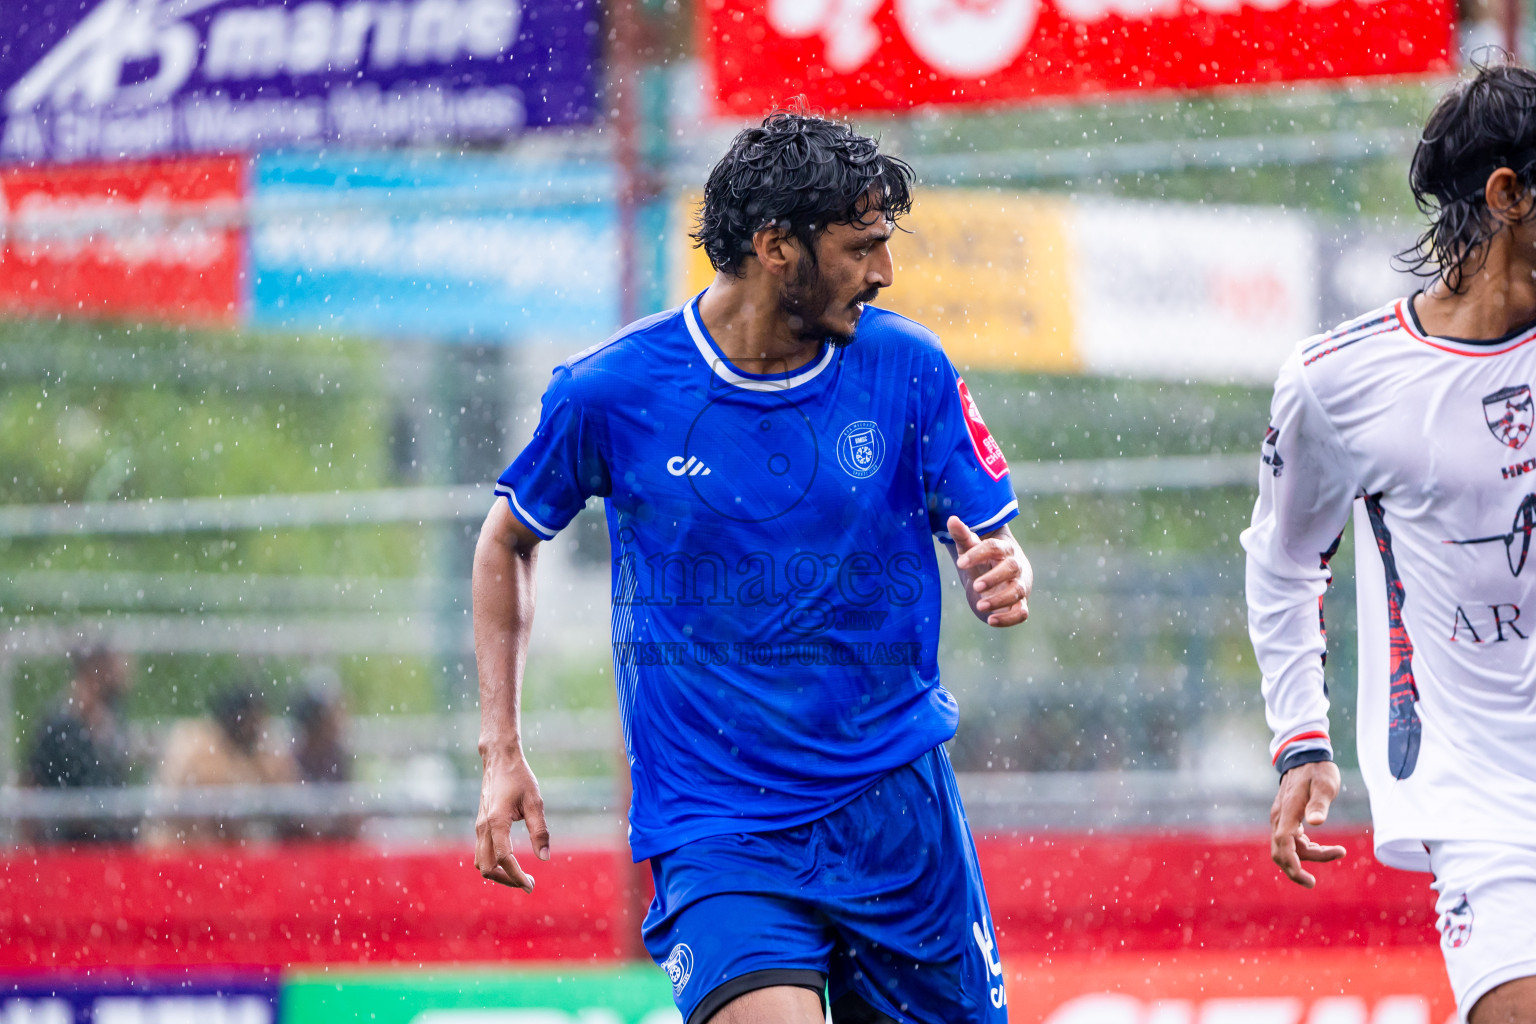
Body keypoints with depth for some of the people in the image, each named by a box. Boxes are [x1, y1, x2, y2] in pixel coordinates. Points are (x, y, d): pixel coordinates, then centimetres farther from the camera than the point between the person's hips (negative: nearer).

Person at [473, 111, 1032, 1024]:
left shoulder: (906, 367, 0)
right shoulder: (611, 392, -5)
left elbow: (994, 550, 8)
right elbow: (507, 544, 13)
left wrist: (1004, 579, -18)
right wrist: (502, 751, 6)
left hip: (899, 807, 3)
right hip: (717, 834, -3)